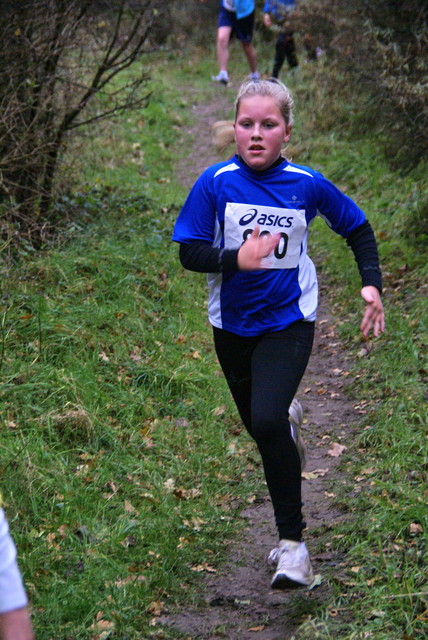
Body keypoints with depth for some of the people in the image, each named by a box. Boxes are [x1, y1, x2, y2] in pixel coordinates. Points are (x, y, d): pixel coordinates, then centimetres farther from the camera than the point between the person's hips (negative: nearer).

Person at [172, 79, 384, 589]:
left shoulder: (306, 184, -8)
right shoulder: (216, 183, -10)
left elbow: (357, 227, 8)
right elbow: (189, 253, -10)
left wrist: (372, 283, -2)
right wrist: (235, 259, -28)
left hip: (289, 320, -2)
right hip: (232, 322, 2)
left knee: (267, 422, -23)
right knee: (261, 427, 17)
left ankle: (292, 542, -11)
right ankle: (288, 415, 57)